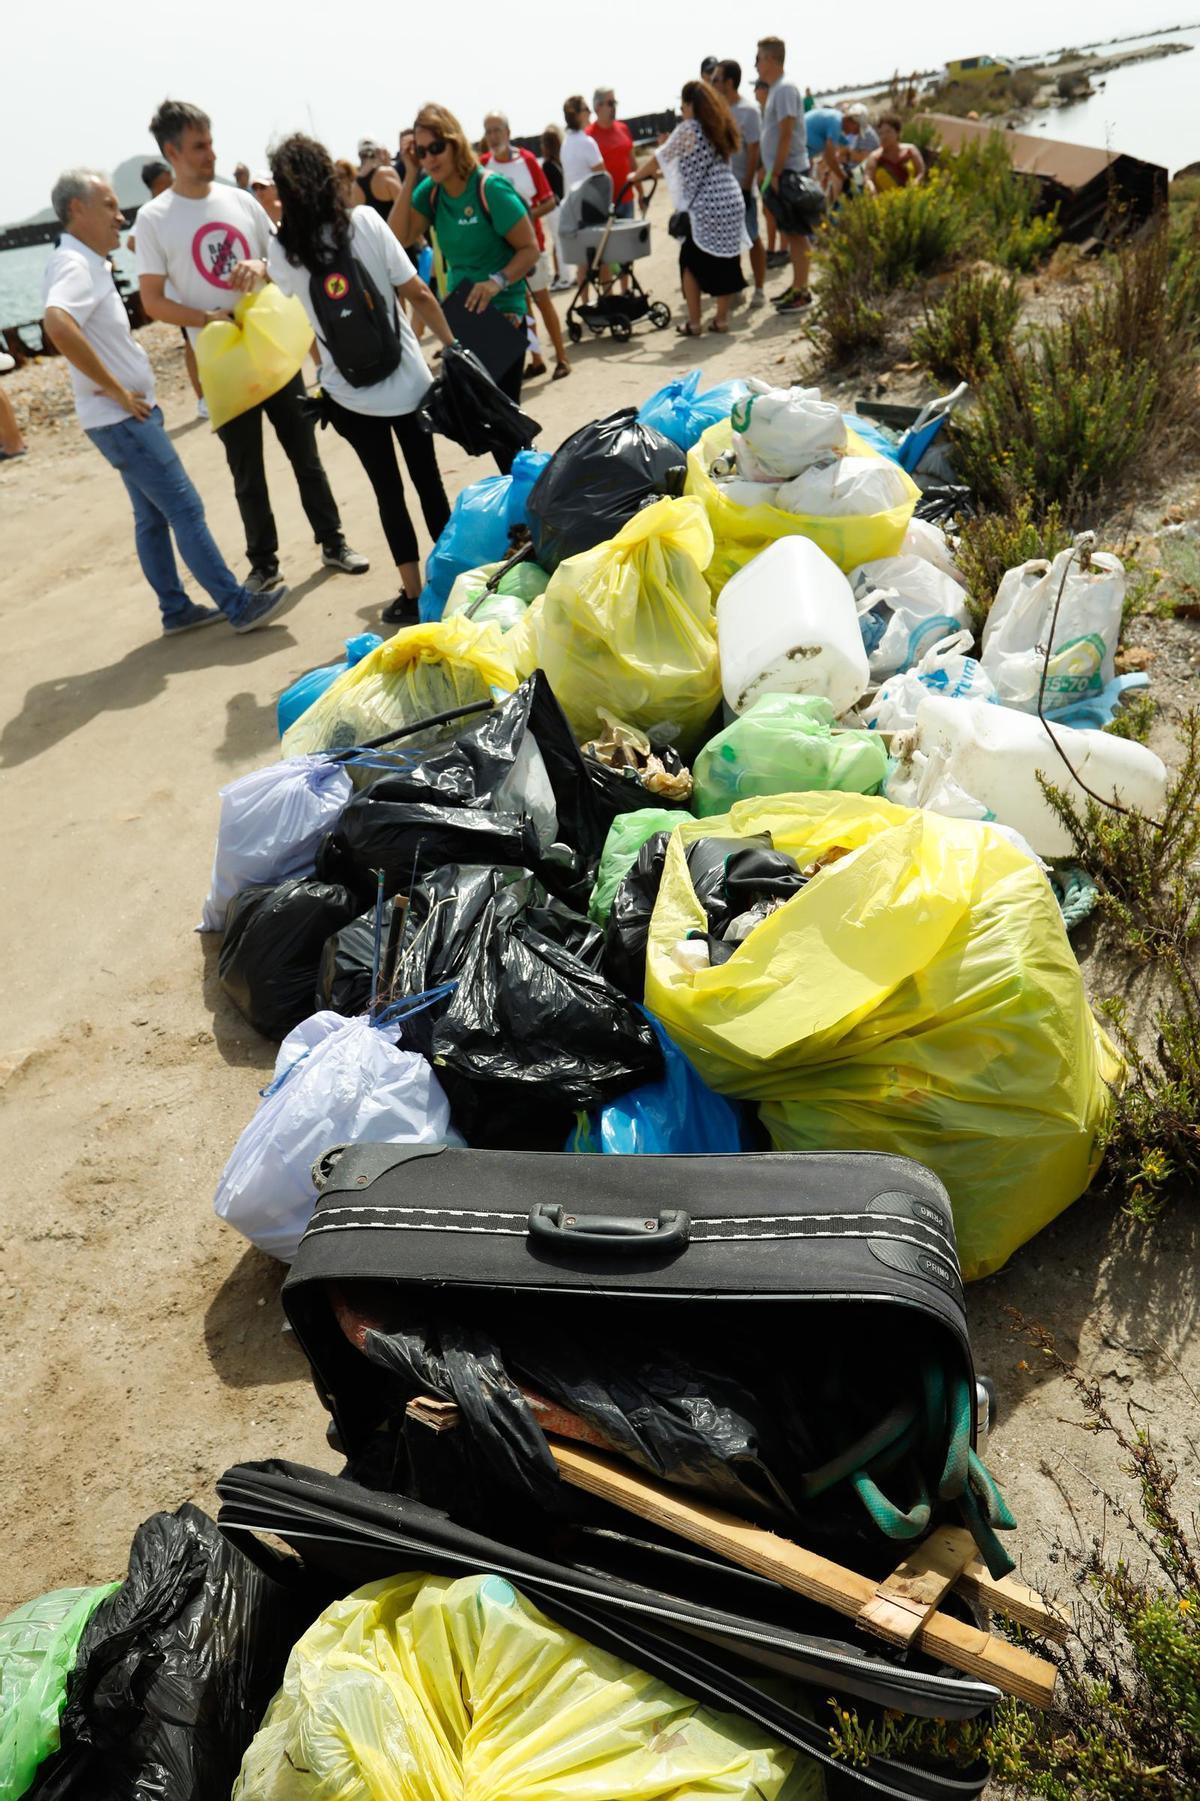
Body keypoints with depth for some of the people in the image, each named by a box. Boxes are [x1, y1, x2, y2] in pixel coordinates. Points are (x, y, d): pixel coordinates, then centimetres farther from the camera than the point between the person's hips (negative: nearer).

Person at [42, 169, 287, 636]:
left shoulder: (88, 263, 13)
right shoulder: (74, 266, -18)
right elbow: (57, 325, -35)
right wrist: (115, 390, -28)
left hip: (130, 414, 10)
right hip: (122, 418, -10)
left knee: (153, 516, 13)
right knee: (186, 511, -8)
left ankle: (176, 610, 21)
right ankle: (238, 606, -5)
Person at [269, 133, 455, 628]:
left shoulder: (281, 250, -5)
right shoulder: (365, 221, -9)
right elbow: (417, 294, -10)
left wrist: (283, 220, 23)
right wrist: (454, 346, 1)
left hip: (350, 392, 0)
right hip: (407, 379, 0)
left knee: (388, 490, 9)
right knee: (428, 479, 14)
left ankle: (413, 593, 11)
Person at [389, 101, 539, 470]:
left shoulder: (491, 188, -14)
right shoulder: (430, 192, 3)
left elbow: (529, 249, -14)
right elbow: (397, 238, -7)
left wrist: (497, 281, -29)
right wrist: (410, 177, -11)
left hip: (502, 315, -6)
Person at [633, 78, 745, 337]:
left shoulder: (687, 130, -6)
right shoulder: (720, 128, 12)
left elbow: (659, 159, 3)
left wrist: (634, 177, 16)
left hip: (703, 208, -5)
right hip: (731, 203, 6)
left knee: (692, 262, 7)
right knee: (726, 261, 9)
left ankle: (694, 322, 5)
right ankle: (722, 318, 12)